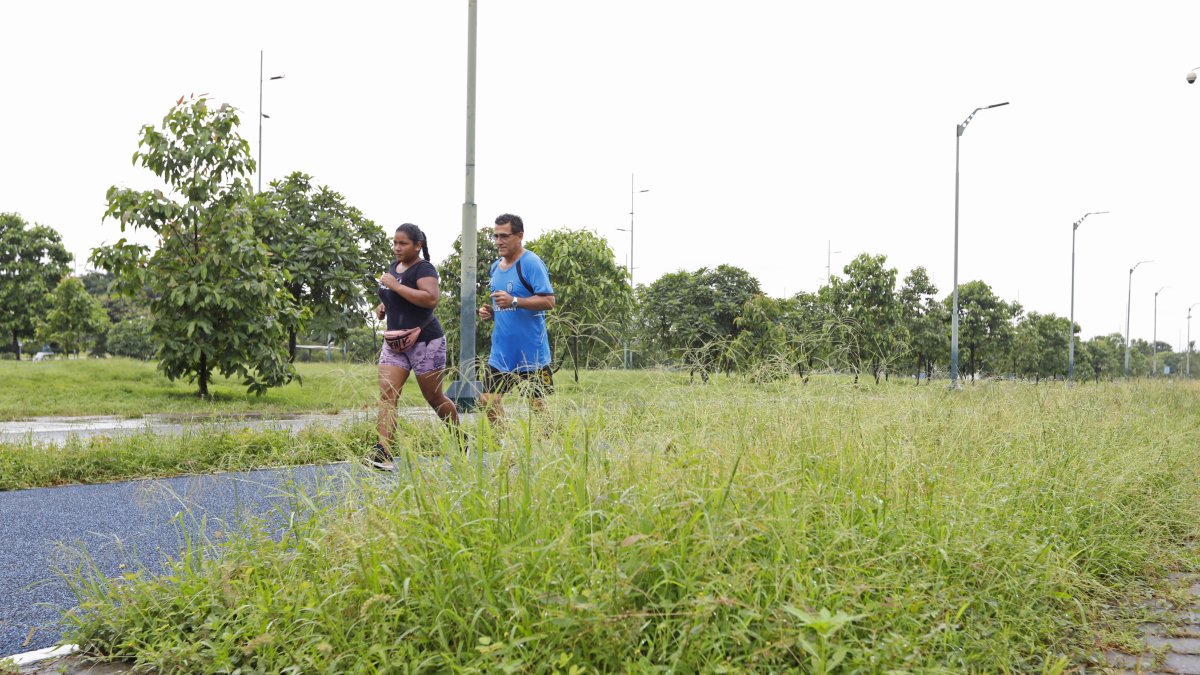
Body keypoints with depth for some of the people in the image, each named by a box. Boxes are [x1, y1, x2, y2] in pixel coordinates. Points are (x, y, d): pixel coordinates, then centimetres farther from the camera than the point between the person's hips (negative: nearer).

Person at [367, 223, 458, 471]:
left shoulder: (423, 268, -13)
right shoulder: (394, 266, 13)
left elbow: (431, 299, -31)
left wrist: (395, 285, -25)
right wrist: (383, 306, 9)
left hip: (425, 341, -7)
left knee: (434, 398, 5)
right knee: (387, 393, -10)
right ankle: (382, 453, -17)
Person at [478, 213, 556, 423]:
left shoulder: (531, 263, -12)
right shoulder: (496, 267, 13)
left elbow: (548, 301, -18)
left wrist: (514, 301, -27)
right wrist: (489, 312, 4)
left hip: (530, 351, -7)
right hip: (501, 349, 8)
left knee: (538, 403, 2)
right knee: (488, 401, 6)